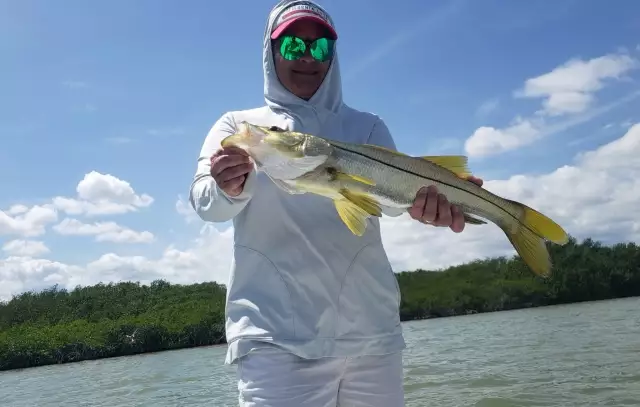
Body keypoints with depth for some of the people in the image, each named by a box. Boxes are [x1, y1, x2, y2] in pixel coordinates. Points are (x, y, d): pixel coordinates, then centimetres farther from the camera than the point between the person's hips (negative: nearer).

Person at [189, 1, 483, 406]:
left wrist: (424, 195, -31)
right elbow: (204, 200, -8)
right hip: (276, 334, -2)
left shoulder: (366, 126, 12)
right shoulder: (238, 125, 8)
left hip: (372, 329, 3)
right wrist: (229, 190, -32)